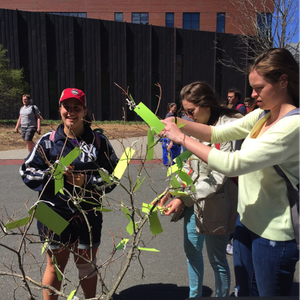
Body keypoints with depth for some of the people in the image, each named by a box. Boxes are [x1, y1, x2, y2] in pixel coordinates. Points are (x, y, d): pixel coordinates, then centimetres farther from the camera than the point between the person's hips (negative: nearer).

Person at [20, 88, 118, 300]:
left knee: (87, 265, 19)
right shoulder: (48, 141, -3)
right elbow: (27, 172, 1)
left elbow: (114, 174, -3)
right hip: (54, 213, 0)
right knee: (55, 265, 17)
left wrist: (86, 181, -17)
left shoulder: (98, 141, -5)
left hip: (88, 215, 1)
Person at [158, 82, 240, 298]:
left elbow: (220, 176, -22)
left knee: (217, 259, 10)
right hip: (193, 201, 8)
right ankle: (195, 294, 45)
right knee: (192, 251, 21)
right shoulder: (197, 126, 5)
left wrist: (184, 198, -21)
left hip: (215, 205, -8)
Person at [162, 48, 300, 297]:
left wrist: (182, 138, -22)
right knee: (244, 291, 24)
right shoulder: (262, 115, 3)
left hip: (274, 234, -7)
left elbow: (233, 164, -29)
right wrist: (179, 124, -11)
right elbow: (218, 133, 4)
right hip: (247, 221, 8)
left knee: (268, 292, 15)